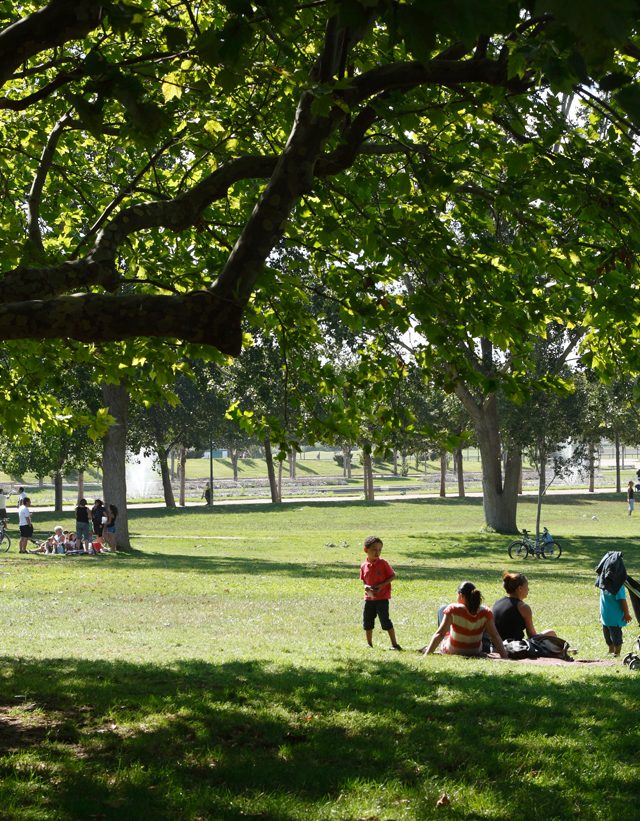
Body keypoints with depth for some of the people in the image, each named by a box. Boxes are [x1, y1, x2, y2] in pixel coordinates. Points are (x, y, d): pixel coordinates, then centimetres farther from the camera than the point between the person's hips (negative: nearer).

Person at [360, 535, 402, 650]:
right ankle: (369, 644, 24)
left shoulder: (383, 563, -9)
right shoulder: (364, 565, 3)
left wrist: (381, 585, -17)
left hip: (382, 597, -5)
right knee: (367, 621, 10)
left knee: (385, 621, -9)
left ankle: (394, 644, -3)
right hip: (369, 597, 5)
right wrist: (366, 587, -10)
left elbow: (392, 576, -6)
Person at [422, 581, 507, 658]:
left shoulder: (453, 610, -28)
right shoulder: (485, 613, -21)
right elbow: (495, 637, -22)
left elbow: (439, 634, -30)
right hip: (476, 653, 3)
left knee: (442, 609, 17)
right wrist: (505, 657, -18)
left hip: (450, 652, -2)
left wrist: (426, 655, -30)